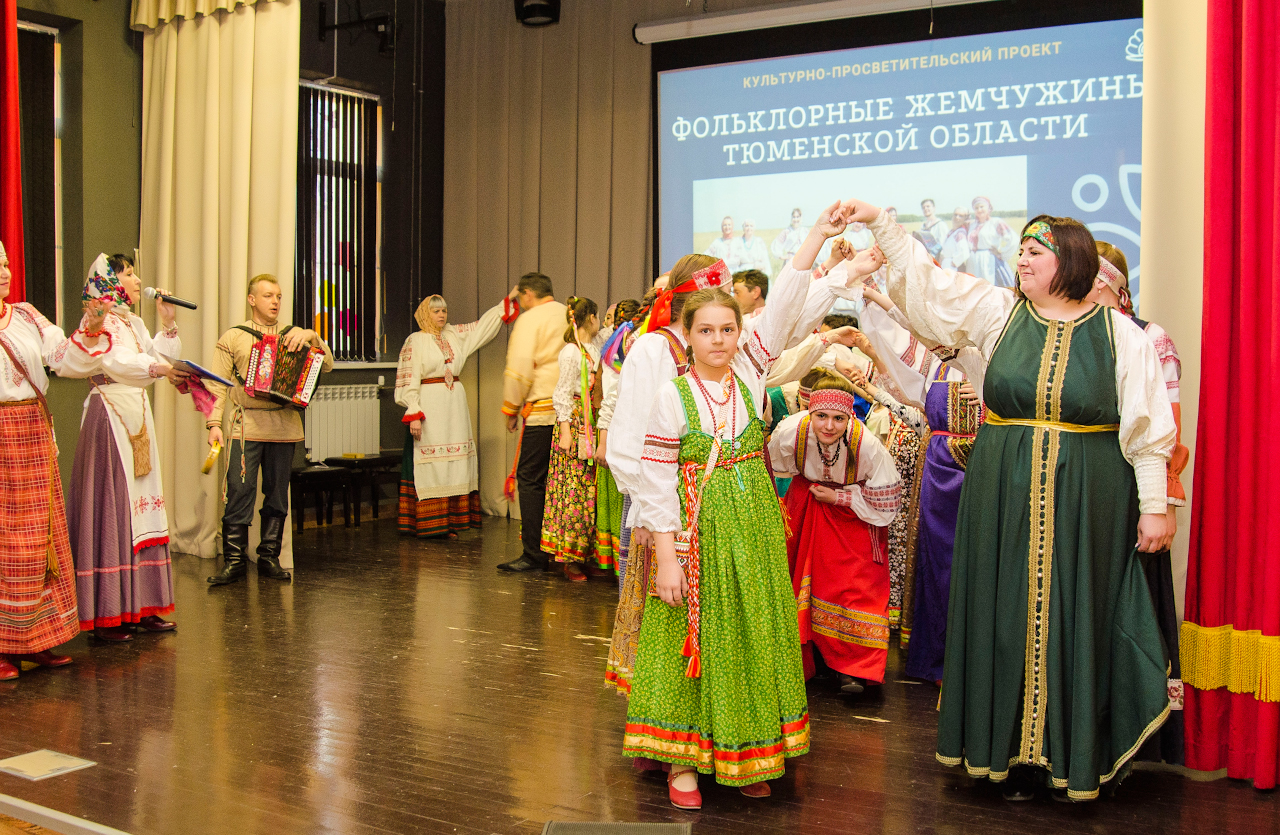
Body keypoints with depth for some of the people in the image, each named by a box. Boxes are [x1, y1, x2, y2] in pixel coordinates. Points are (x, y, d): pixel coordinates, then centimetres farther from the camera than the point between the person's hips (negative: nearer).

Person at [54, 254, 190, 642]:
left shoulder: (131, 322, 20)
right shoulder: (100, 320, -8)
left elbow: (155, 356, 14)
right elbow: (117, 361, -24)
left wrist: (167, 325, 8)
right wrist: (158, 368, -35)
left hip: (137, 415, 9)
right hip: (110, 417, -9)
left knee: (139, 506, 8)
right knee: (111, 507, -8)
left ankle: (139, 605, 13)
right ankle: (105, 614, -4)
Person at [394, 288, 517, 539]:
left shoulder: (455, 335, 14)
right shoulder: (415, 342, -3)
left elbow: (483, 325, 20)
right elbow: (408, 382, -8)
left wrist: (508, 299, 15)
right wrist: (413, 415, -17)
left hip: (455, 404, 6)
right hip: (429, 407, -6)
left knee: (456, 462, 4)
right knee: (430, 465, -6)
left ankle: (451, 520, 8)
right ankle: (427, 524, -2)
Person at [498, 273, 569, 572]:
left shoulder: (529, 320, -3)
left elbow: (519, 368, -10)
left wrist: (511, 409, 0)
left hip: (541, 410, -6)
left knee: (530, 480, -2)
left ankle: (534, 553, -3)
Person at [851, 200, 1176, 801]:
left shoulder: (1121, 335, -1)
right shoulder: (999, 313, 5)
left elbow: (1147, 428, 0)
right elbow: (926, 280, 2)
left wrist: (1155, 505, -3)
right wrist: (879, 223, -5)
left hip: (1086, 502, -2)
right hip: (1004, 498, 2)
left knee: (1072, 617, 3)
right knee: (1008, 614, 5)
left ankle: (1073, 756, 17)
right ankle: (1016, 750, 18)